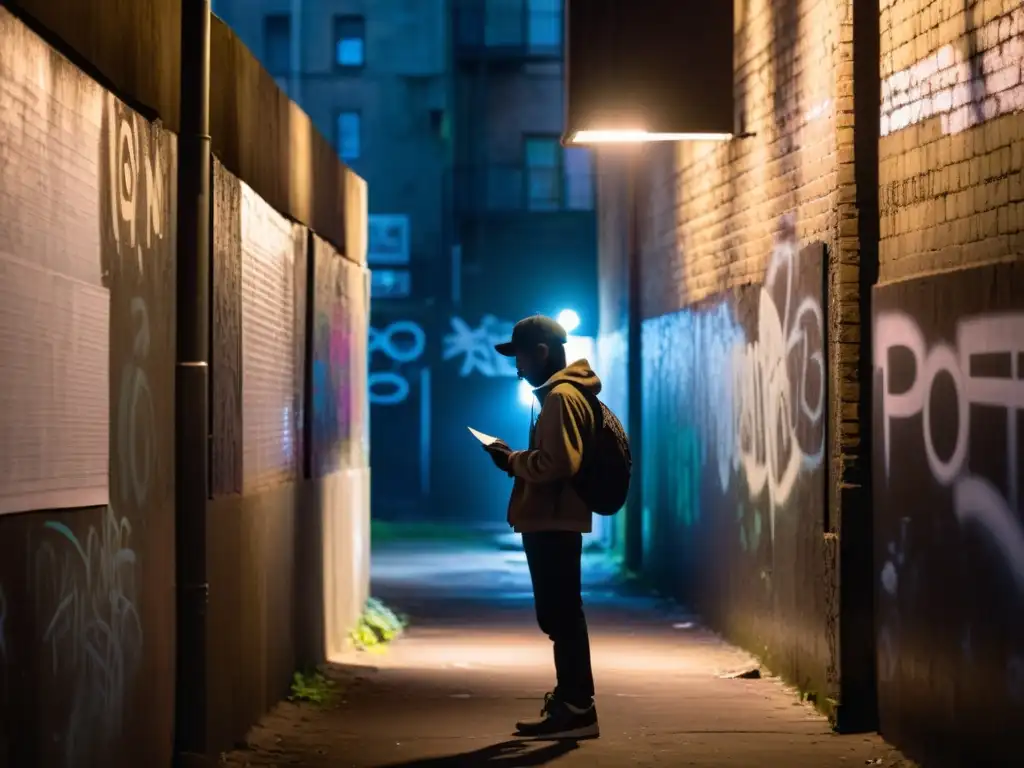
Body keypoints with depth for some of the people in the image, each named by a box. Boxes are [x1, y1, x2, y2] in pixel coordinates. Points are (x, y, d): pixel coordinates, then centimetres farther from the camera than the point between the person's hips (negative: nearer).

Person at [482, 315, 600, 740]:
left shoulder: (561, 397, -14)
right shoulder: (564, 393, 18)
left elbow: (558, 463, -24)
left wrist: (512, 460, -11)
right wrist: (517, 459, 9)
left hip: (553, 522, -11)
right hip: (554, 522, 11)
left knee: (561, 615, -7)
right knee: (559, 615, 16)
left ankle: (576, 707, -5)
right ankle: (571, 700, 24)